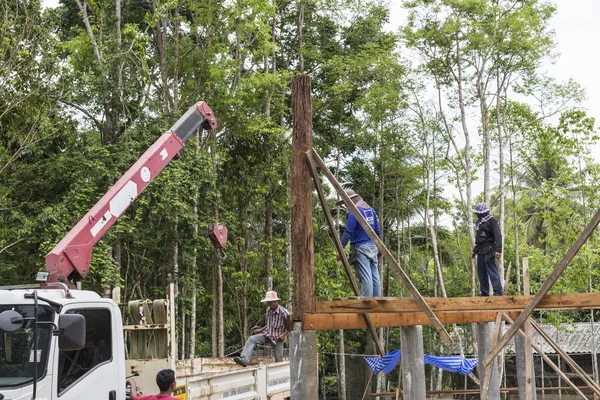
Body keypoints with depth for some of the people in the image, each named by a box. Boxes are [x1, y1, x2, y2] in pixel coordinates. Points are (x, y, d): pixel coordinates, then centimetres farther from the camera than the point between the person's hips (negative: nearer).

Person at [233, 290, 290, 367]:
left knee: (279, 361, -1)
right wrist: (261, 330, 8)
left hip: (277, 338, -5)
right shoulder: (268, 310, 4)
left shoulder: (284, 312, -16)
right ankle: (244, 360, -33)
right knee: (251, 339, -20)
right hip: (267, 335, 5)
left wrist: (284, 334, -20)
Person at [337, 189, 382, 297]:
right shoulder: (371, 210, 15)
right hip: (372, 247, 8)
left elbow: (348, 231, -16)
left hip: (360, 248, -8)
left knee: (365, 277, -10)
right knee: (375, 275, 8)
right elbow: (378, 230, 20)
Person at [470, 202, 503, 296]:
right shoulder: (480, 222, 20)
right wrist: (474, 250, 28)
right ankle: (484, 292, 13)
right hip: (480, 251, 9)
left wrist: (498, 250, -24)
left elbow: (498, 236, -15)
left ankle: (498, 291, -11)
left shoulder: (492, 221, -7)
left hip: (488, 251, -9)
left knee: (492, 271, -11)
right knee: (481, 272, 9)